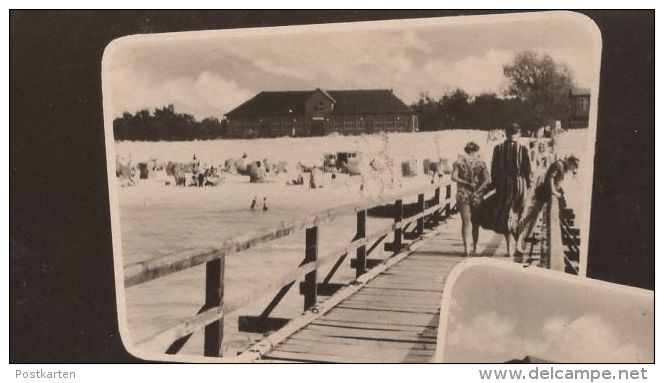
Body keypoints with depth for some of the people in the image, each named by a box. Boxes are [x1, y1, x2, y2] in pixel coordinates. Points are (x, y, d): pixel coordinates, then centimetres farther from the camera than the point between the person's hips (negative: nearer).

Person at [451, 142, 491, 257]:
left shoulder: (460, 162, 0)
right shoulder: (480, 163, 0)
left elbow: (454, 177, -12)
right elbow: (487, 179, -12)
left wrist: (466, 183, -8)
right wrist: (477, 190, -12)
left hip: (463, 195, -1)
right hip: (477, 196, 1)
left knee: (466, 222, -1)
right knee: (475, 222, 16)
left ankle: (466, 248, -12)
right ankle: (475, 247, 27)